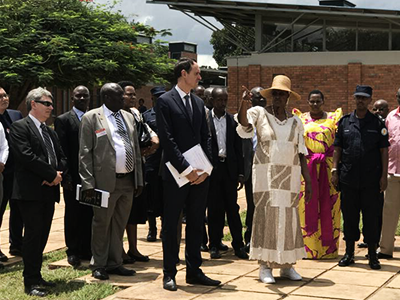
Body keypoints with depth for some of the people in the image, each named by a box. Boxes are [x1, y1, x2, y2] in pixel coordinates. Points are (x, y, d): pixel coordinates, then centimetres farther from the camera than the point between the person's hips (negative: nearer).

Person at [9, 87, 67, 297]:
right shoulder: (20, 127, -5)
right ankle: (30, 282, -1)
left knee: (42, 235, 10)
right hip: (30, 192, -7)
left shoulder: (50, 132, 20)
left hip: (49, 190, 7)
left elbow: (62, 158, 18)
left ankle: (36, 277, 18)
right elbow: (26, 156, -17)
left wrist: (58, 174, -4)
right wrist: (52, 174, -13)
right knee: (33, 235, -7)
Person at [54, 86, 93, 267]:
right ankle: (73, 252, 13)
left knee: (89, 215, 6)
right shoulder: (63, 120, 0)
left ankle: (87, 251, 16)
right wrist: (66, 176, -12)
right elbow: (62, 150, -5)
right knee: (73, 215, 5)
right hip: (74, 177, -3)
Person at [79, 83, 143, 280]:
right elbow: (85, 153, -7)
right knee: (102, 223, 3)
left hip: (128, 181, 6)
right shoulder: (91, 118, -3)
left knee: (119, 224, 12)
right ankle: (99, 265, 14)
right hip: (106, 181, -6)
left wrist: (139, 179, 12)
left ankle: (114, 263, 23)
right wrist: (88, 183, -13)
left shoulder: (128, 117, 15)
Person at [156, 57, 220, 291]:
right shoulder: (165, 101, -5)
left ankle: (194, 271, 18)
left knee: (196, 224, 10)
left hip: (200, 174, 6)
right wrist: (186, 169, -16)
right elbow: (167, 139, -12)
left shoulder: (199, 103, 14)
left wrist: (205, 168, -1)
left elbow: (205, 138, 13)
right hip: (176, 174, -6)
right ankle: (170, 274, 10)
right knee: (171, 225, 2)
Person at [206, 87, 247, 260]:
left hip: (229, 168, 2)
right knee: (214, 209, 4)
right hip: (211, 168, -2)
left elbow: (238, 149, 9)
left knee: (232, 207, 3)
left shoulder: (232, 121, 8)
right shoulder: (205, 119, -1)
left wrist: (240, 173, 5)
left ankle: (238, 246, 8)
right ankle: (214, 245, 12)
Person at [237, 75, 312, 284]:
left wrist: (308, 181, 3)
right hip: (266, 173, -3)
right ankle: (265, 266, 3)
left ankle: (287, 265, 13)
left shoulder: (295, 122, 8)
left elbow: (301, 153, 8)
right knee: (266, 215, -5)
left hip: (290, 175, 3)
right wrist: (244, 103, -38)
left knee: (288, 217, 4)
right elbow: (244, 125, -21)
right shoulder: (260, 113, 0)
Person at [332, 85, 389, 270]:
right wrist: (334, 171, 2)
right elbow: (337, 148, 10)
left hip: (371, 179, -1)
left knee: (371, 217, 2)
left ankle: (372, 255, 11)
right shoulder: (345, 122, 8)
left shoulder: (377, 123, 4)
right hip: (348, 178, 2)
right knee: (349, 215, 7)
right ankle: (349, 253, 18)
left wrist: (384, 176, -3)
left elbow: (384, 150, 3)